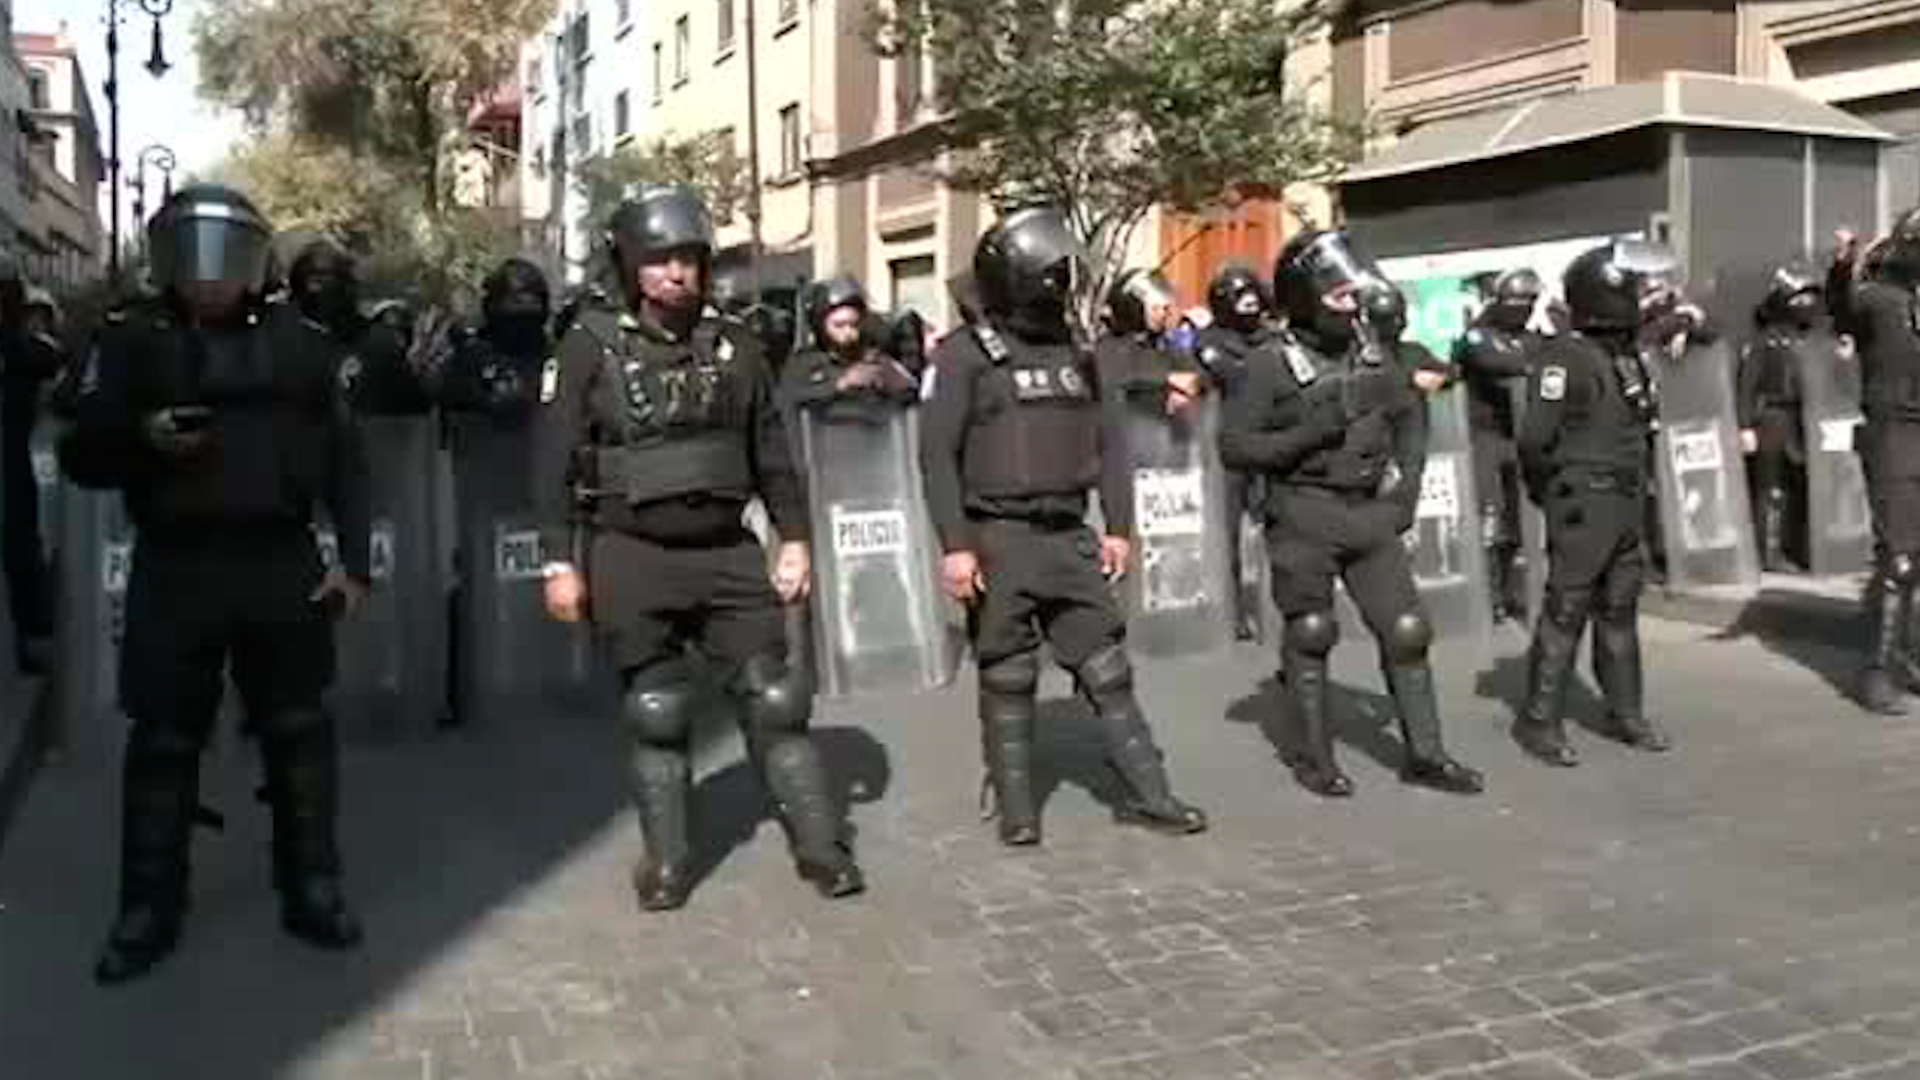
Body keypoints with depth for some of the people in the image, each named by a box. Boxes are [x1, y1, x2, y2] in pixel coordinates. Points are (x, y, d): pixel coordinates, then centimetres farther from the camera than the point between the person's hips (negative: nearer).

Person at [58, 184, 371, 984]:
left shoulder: (297, 343, 6)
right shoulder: (131, 342, 4)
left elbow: (344, 458, 7)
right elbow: (81, 456, 3)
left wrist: (354, 561, 1)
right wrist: (141, 437, -18)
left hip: (284, 567, 1)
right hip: (174, 571, -1)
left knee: (299, 733, 9)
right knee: (163, 743, 6)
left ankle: (312, 892, 22)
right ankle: (148, 911, 18)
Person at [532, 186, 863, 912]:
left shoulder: (731, 345, 5)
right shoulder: (591, 347, -5)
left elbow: (771, 450, 11)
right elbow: (553, 461, -5)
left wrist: (794, 538, 7)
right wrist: (559, 561, -9)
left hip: (726, 553, 3)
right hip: (632, 559, -2)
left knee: (774, 699, 3)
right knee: (656, 712, 7)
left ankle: (821, 846, 13)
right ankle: (666, 860, 22)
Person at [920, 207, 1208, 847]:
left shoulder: (1074, 351, 11)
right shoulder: (966, 354, -6)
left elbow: (1108, 444, 15)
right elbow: (937, 454, -10)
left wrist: (1119, 526, 7)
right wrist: (954, 545, -16)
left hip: (1068, 535, 5)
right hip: (998, 539, -5)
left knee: (1107, 669, 6)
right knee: (1007, 680, 4)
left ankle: (1145, 794, 14)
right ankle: (1015, 807, 17)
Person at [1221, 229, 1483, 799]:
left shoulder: (1371, 351, 6)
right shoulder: (1274, 368, -10)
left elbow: (1411, 414, 19)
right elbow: (1233, 445, -12)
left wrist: (1408, 481, 7)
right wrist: (1309, 434, -21)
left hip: (1371, 512, 5)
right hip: (1306, 516, -4)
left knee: (1406, 630, 4)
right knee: (1310, 635, 6)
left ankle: (1424, 754, 15)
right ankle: (1316, 756, 20)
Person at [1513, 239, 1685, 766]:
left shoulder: (1630, 352, 11)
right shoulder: (1565, 356, -17)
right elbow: (1535, 437, -18)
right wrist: (1553, 491, -7)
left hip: (1629, 504, 9)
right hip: (1583, 507, -8)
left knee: (1620, 610, 15)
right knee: (1566, 612, -5)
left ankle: (1627, 712, 25)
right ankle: (1540, 720, 2)